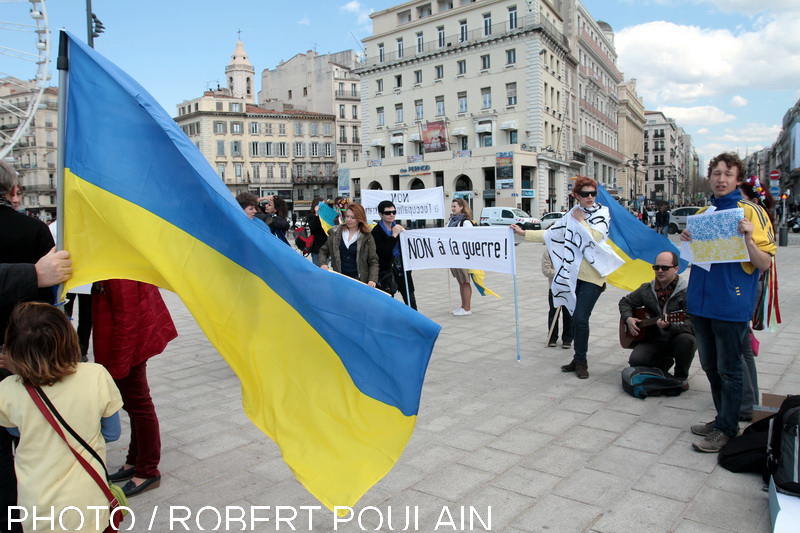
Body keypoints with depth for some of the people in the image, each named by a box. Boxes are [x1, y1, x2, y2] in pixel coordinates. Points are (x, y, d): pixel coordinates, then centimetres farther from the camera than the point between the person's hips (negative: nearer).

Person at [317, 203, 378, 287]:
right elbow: (323, 251, 13)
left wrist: (372, 280, -15)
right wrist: (322, 264, -7)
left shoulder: (367, 237, 0)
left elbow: (373, 261, 0)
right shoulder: (335, 233, 6)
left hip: (359, 281, -2)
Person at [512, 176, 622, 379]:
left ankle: (581, 361, 5)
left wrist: (581, 222, -4)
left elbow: (597, 237, -13)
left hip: (593, 275, -4)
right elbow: (550, 234, 10)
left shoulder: (603, 212, 3)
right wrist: (524, 233, 5)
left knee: (581, 318, -11)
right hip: (574, 274, 4)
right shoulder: (571, 216, 12)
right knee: (576, 318, 9)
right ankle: (579, 360, 21)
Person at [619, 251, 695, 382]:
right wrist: (628, 318, -4)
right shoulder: (646, 289, 2)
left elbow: (690, 324, -22)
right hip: (654, 339, 3)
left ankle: (681, 377, -8)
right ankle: (665, 362, 16)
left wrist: (670, 326, -41)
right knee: (635, 361, -22)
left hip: (676, 338, -3)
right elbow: (625, 302, 16)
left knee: (685, 339, -38)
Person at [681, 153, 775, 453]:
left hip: (731, 305, -6)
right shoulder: (702, 214, 11)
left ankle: (727, 430, 17)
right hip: (700, 302, 6)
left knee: (728, 369, 4)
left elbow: (764, 264, -10)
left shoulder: (751, 212, -6)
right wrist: (686, 241, -1)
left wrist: (748, 239, -27)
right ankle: (723, 419, 31)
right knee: (710, 366, 16)